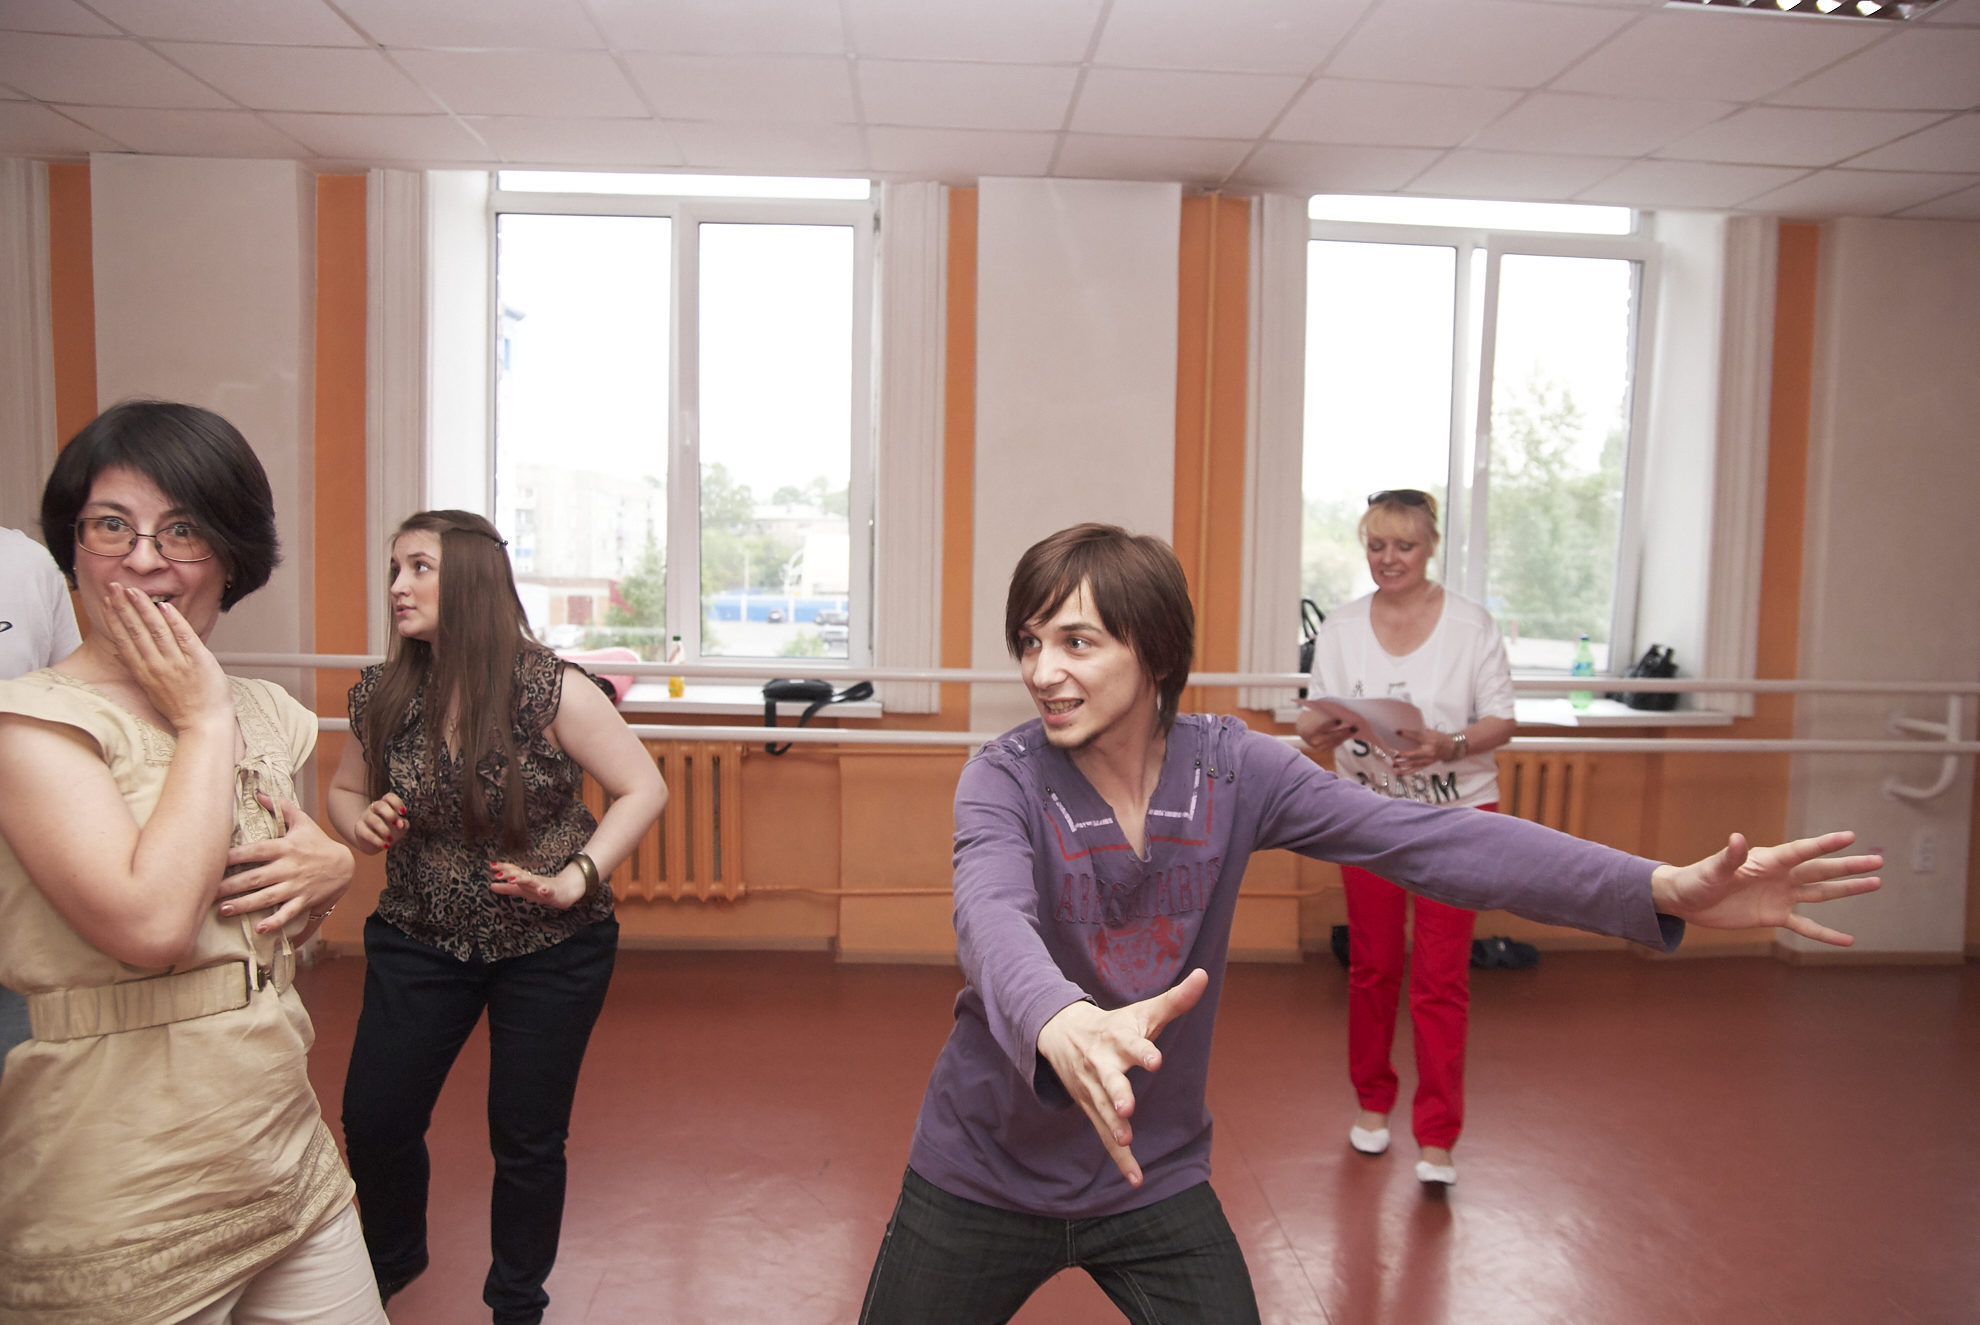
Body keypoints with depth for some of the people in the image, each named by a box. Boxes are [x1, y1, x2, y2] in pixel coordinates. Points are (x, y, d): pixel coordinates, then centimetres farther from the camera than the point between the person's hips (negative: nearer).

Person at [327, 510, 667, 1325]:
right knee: (374, 1118, 7)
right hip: (418, 940, 4)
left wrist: (575, 879, -20)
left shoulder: (552, 692, -17)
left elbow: (643, 789, -11)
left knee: (526, 1138, 8)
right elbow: (345, 790, 14)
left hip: (550, 949, -3)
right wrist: (362, 825, -9)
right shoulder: (380, 697, -3)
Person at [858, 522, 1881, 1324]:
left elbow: (1426, 840, -18)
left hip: (1156, 1179, 2)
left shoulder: (1232, 769, -12)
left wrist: (1663, 889, -28)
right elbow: (992, 916, -37)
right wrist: (1062, 1024, -60)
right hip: (984, 1176, -1)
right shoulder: (1004, 779, -18)